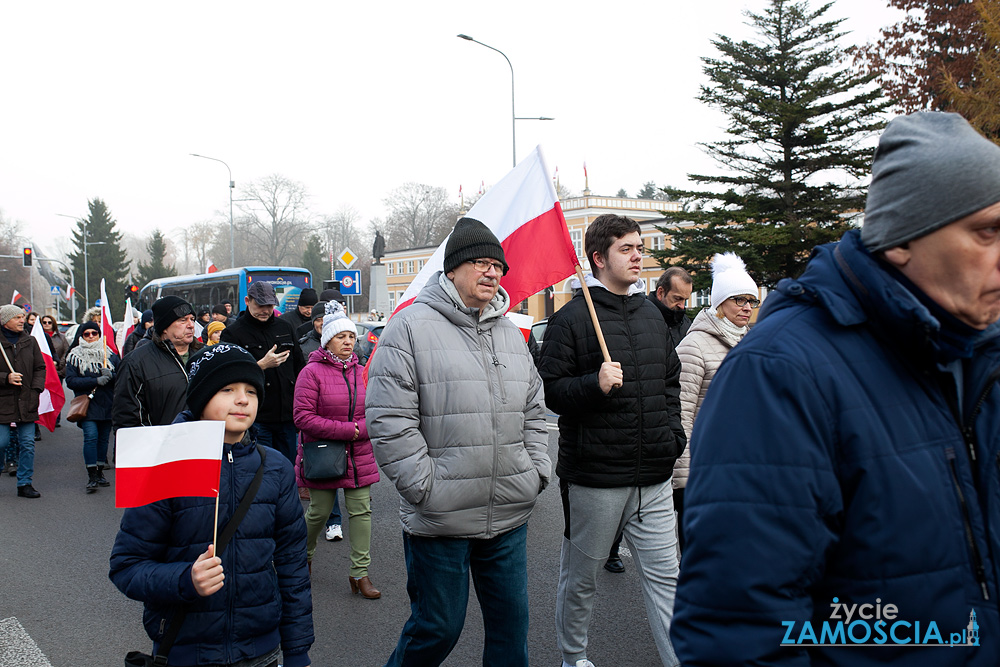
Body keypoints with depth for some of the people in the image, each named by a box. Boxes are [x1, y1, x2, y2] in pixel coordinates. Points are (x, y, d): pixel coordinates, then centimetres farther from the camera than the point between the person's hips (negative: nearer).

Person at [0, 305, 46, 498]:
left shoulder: (30, 341, 9)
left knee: (27, 444, 4)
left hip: (26, 403, 4)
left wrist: (36, 390, 0)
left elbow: (40, 368, 12)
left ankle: (24, 484, 13)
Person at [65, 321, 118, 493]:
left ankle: (100, 473, 18)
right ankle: (92, 477, -11)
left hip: (107, 405, 3)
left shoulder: (110, 355, 9)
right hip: (87, 403, -3)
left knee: (104, 438, 7)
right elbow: (70, 381, -7)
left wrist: (111, 375, -16)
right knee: (91, 437, -14)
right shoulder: (74, 357, 3)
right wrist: (96, 380, -17)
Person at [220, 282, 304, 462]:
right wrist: (262, 365, -19)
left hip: (287, 416, 5)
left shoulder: (285, 328, 14)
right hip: (256, 419, -4)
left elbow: (300, 367, 20)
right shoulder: (233, 334, -2)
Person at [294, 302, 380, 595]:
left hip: (359, 457, 4)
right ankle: (303, 555, 37)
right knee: (319, 511, 7)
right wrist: (346, 430, -17)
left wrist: (361, 429, -11)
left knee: (361, 511, 3)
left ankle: (360, 573, 11)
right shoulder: (312, 372, -8)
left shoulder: (361, 372, 7)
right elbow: (303, 417, -15)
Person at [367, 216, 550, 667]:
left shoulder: (511, 333, 13)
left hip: (510, 516, 6)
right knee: (438, 628, 7)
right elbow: (388, 420, -13)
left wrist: (537, 469, 9)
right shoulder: (411, 327, -8)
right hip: (440, 518, -6)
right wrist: (426, 486, -14)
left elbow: (533, 412, 21)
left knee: (511, 622, 15)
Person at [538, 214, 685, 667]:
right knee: (580, 578, 12)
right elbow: (550, 391, -9)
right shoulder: (571, 318, -8)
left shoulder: (651, 314, 12)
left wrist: (674, 433, 11)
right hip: (593, 477, -5)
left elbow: (670, 381, 23)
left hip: (654, 477, 5)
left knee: (665, 578, 6)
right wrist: (594, 384, -25)